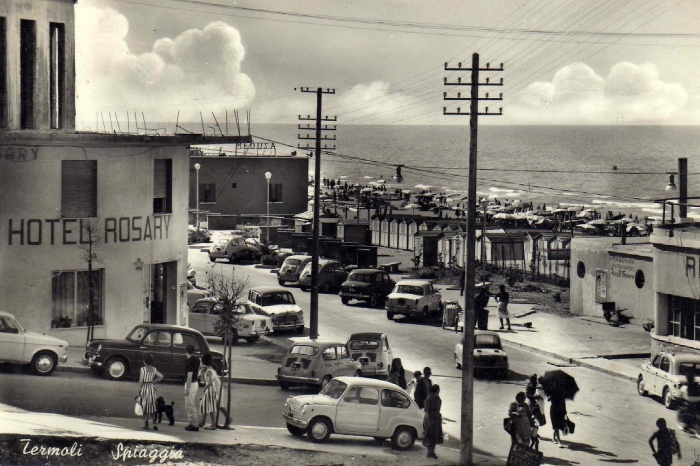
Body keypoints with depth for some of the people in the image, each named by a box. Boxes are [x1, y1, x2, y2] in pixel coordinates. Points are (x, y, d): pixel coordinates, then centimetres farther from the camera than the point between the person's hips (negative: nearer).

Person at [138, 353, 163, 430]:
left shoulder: (143, 369, -11)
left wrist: (139, 389, -6)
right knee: (152, 406, 10)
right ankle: (154, 423, -1)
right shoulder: (154, 369, 2)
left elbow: (141, 380, -13)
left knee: (145, 406, 5)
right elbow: (161, 376, 2)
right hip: (152, 388, 4)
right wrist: (153, 381, 9)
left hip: (144, 387, -4)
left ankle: (146, 424, 6)